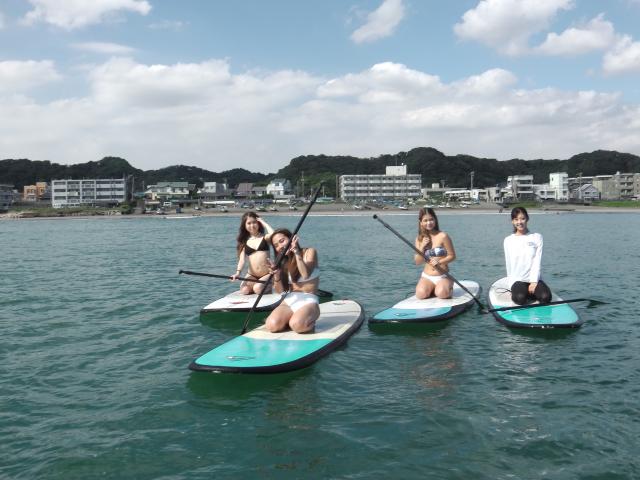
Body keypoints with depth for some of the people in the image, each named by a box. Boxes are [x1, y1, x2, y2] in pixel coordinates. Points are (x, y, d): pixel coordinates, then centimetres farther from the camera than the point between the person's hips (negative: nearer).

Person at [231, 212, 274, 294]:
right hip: (252, 275, 3)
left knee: (258, 288, -30)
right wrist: (238, 272, -22)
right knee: (244, 290, -24)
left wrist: (263, 223, -5)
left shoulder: (264, 237, 3)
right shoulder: (244, 242, 9)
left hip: (267, 274, -3)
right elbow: (242, 259, -3)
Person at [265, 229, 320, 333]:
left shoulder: (309, 252, 2)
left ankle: (310, 322, -3)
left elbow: (306, 274, -16)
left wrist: (297, 252, -15)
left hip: (309, 301, -4)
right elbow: (281, 291, 8)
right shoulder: (283, 263, 13)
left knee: (297, 325, -34)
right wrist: (276, 276, -12)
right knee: (272, 325, -26)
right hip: (289, 301, 4)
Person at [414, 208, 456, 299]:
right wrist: (422, 248, -11)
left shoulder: (443, 236, -8)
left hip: (443, 276, -3)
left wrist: (439, 262, -20)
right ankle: (433, 289, 8)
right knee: (421, 294, -26)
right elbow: (418, 262, 5)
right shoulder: (419, 239, 5)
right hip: (426, 277, 3)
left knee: (442, 294, -32)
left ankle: (448, 287, 5)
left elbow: (452, 256, -4)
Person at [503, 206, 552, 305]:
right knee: (520, 298, -31)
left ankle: (529, 292, 2)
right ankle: (515, 293, 2)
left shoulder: (537, 237, 5)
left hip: (534, 279, 1)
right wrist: (512, 285, -2)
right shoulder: (508, 240, 6)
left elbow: (537, 262, -2)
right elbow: (509, 265, 5)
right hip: (517, 280, -1)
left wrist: (534, 282, -12)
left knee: (546, 297, -26)